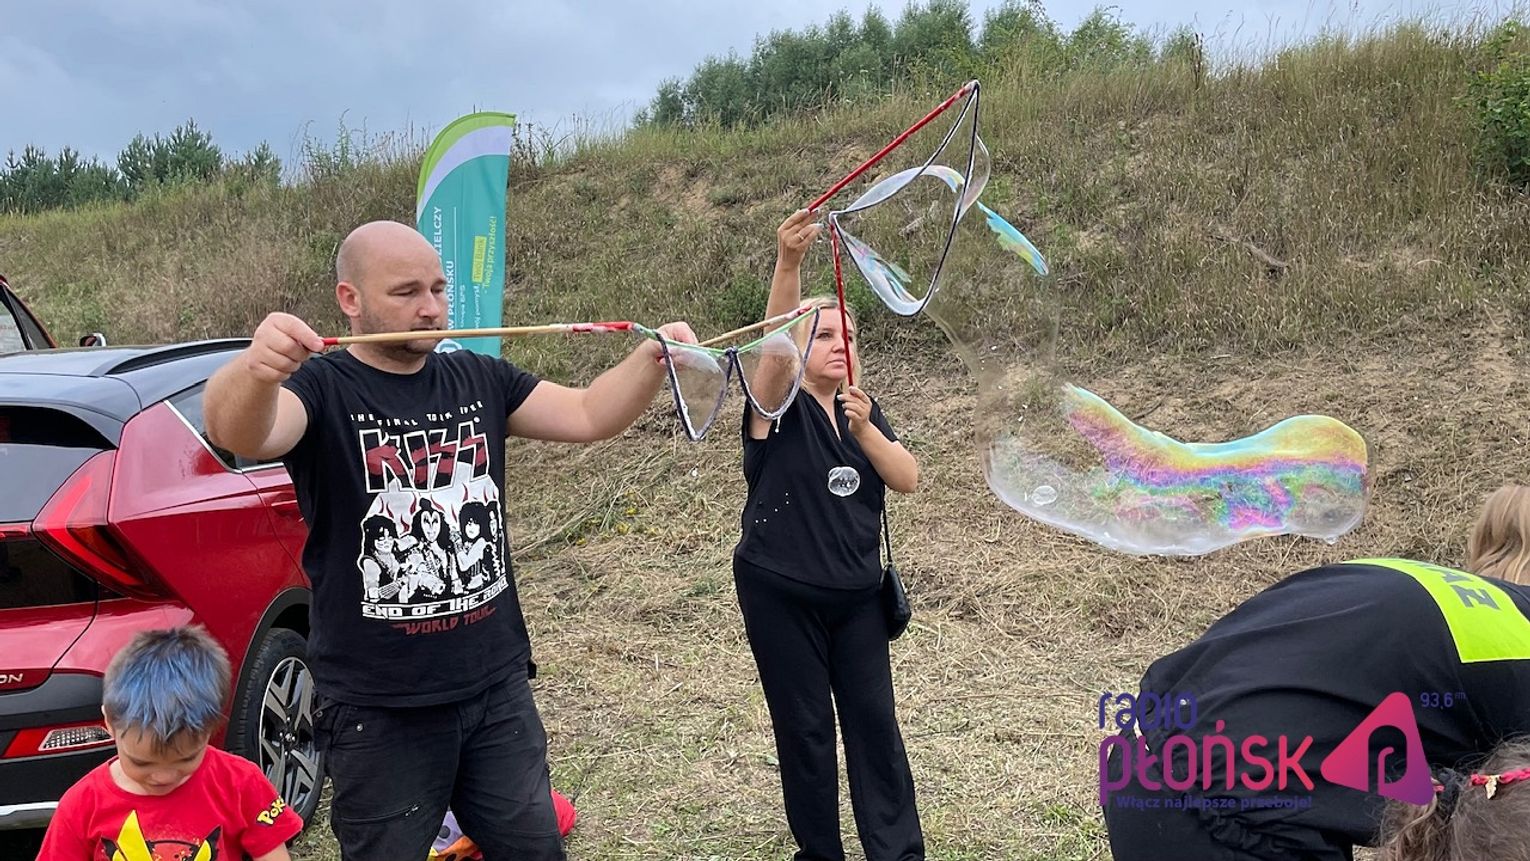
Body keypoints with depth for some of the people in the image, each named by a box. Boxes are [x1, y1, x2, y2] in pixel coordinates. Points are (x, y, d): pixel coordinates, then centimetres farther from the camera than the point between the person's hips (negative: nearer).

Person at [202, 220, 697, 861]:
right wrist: (257, 369, -53)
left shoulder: (479, 380, 6)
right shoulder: (322, 389, -11)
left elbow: (588, 416, 5)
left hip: (499, 689, 5)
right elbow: (236, 433, -30)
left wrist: (652, 359, -14)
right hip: (378, 710, -4)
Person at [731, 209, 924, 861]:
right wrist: (789, 263, -46)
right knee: (805, 727, 5)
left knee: (874, 719, 7)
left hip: (856, 595, 4)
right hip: (780, 594, -4)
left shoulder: (862, 409, 7)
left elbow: (907, 480, -5)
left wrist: (865, 427, -23)